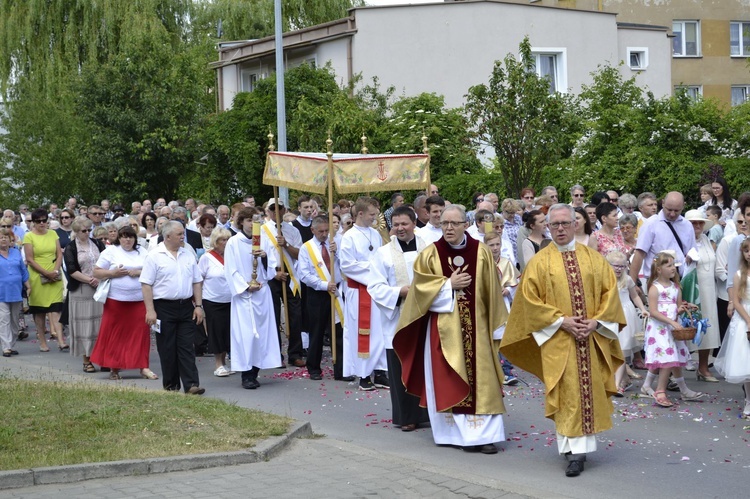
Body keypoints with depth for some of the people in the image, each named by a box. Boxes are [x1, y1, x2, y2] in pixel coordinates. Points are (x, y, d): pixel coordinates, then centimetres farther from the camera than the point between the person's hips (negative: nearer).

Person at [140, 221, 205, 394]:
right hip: (164, 307, -4)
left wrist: (198, 305, 6)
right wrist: (150, 310, -13)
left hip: (186, 307, 4)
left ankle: (191, 384, -3)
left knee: (187, 347, 0)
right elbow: (146, 284, -8)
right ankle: (170, 386, 13)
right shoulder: (154, 256, -5)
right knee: (167, 349, 4)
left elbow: (196, 282, 14)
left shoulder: (188, 256, 10)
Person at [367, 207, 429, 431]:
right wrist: (400, 292, -16)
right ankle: (406, 416, 9)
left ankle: (426, 412, 14)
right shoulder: (383, 253, 3)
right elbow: (376, 287, -3)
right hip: (397, 319, -2)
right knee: (401, 369, 0)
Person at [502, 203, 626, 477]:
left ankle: (581, 446, 12)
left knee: (590, 390, 3)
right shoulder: (539, 262, 2)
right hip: (558, 340, -2)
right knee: (566, 392, -4)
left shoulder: (593, 258, 8)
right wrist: (561, 320, -12)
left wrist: (596, 321, -8)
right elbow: (530, 299, -3)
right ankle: (575, 450, -1)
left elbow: (610, 290, 6)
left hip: (592, 338, 2)